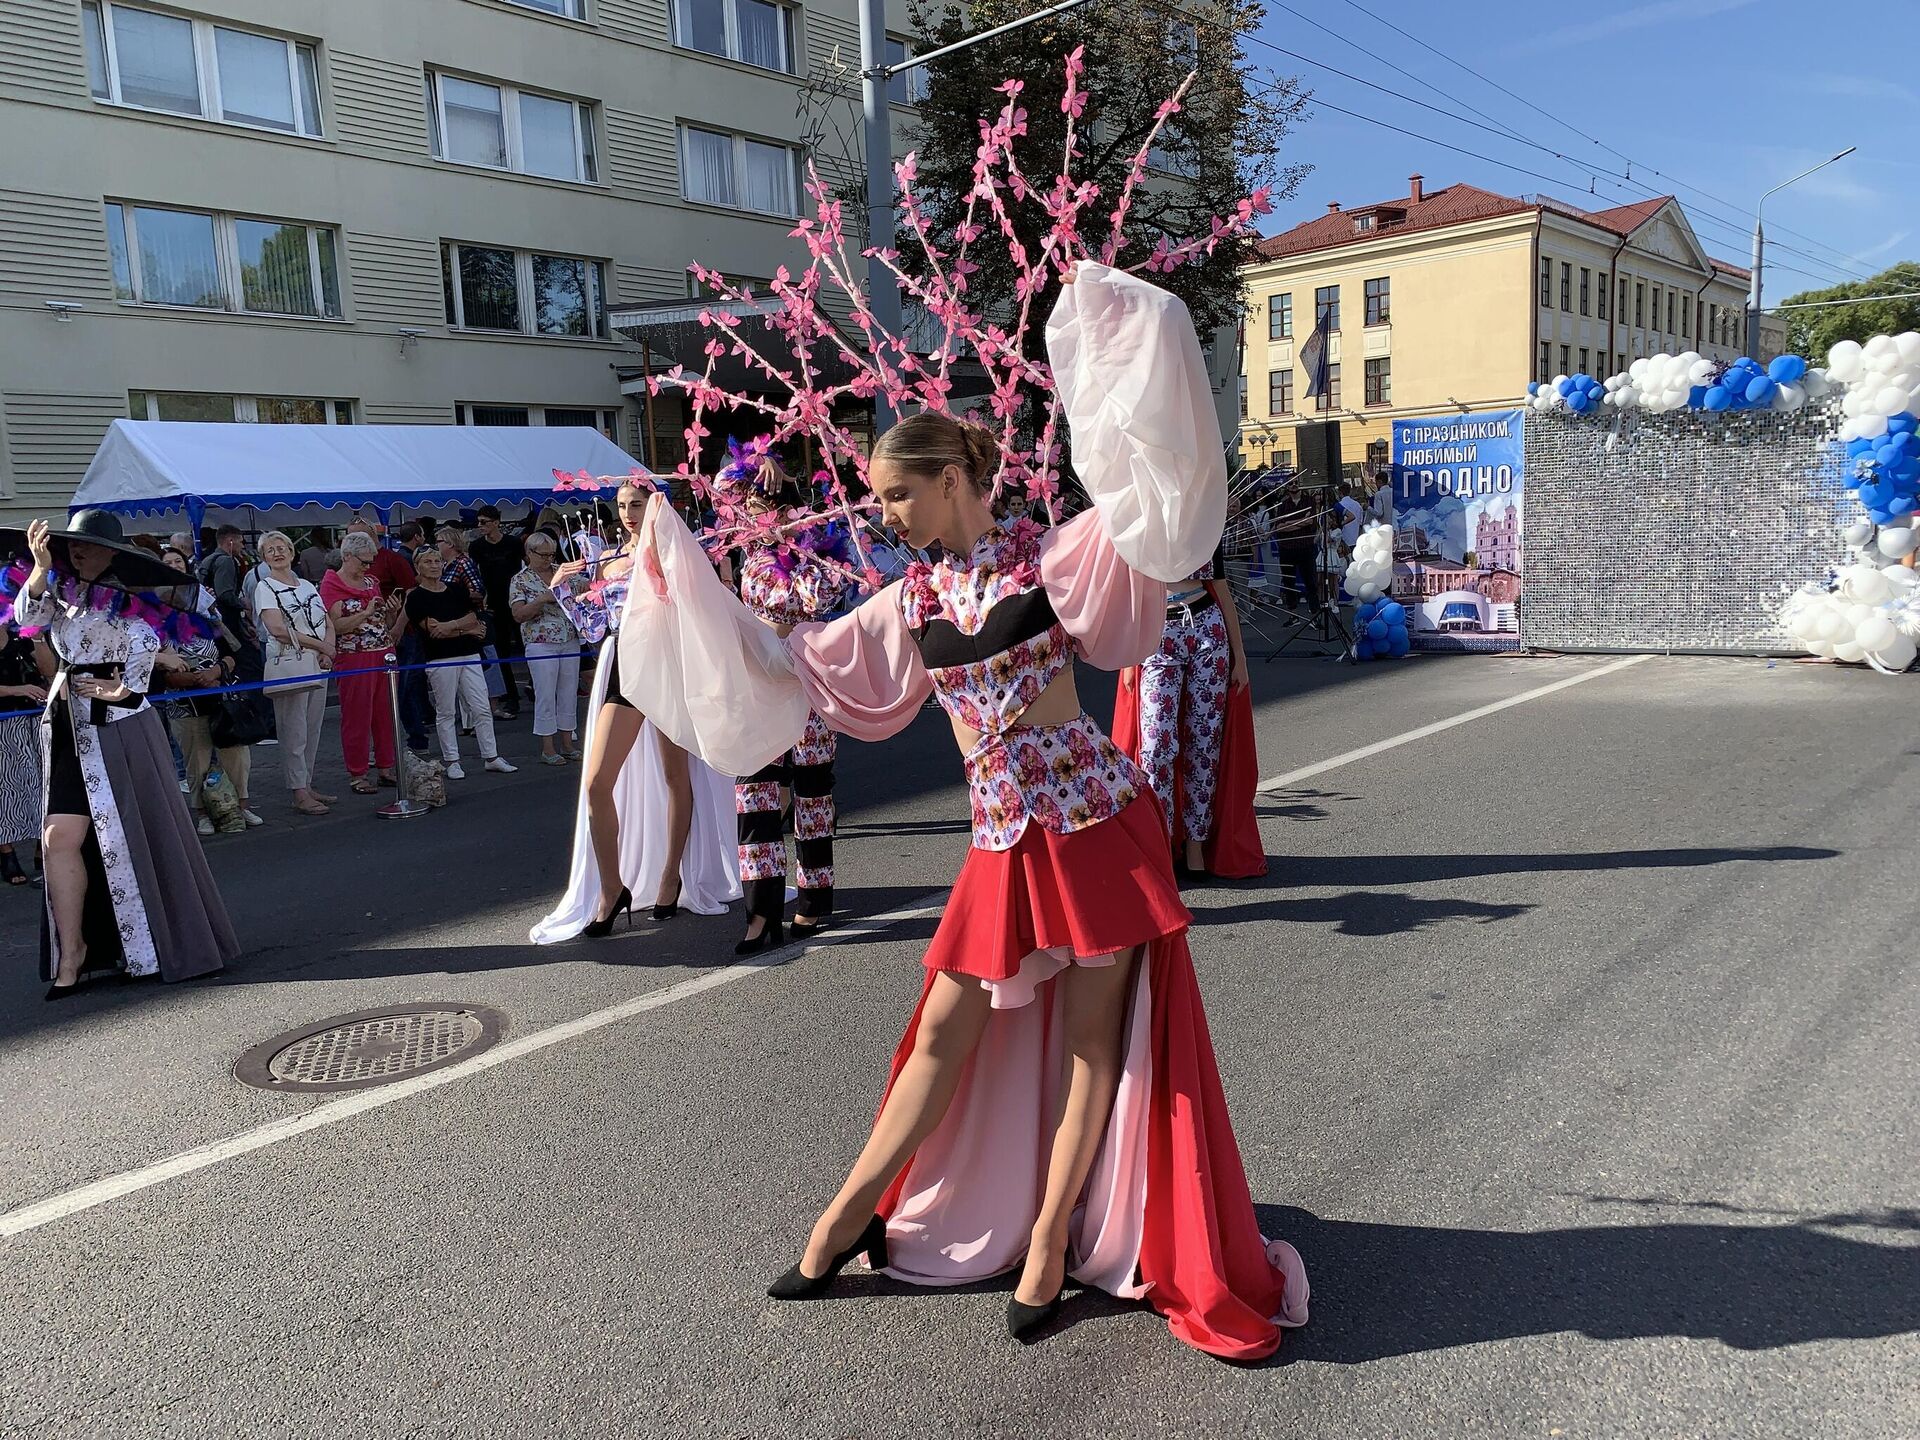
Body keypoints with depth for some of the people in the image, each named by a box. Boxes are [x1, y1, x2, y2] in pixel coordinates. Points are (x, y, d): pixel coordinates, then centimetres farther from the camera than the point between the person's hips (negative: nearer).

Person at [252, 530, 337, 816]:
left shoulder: (308, 586, 18)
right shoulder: (266, 588, -2)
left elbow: (328, 623, 17)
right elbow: (277, 628, -14)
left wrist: (327, 651, -3)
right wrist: (320, 645, -11)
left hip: (317, 665, 7)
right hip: (288, 665, -7)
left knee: (313, 730, 9)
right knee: (294, 733, -5)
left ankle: (307, 785, 17)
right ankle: (300, 793, -3)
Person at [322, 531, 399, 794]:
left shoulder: (372, 582, 14)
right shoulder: (331, 585, -4)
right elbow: (336, 626, -14)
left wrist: (391, 610, 1)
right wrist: (366, 612, -20)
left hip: (384, 654, 6)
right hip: (354, 659, -6)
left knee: (385, 713, 9)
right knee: (356, 716, 0)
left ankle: (385, 768, 18)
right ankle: (357, 775, 7)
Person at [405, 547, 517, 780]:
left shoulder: (456, 590, 14)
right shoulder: (416, 597, -1)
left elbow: (473, 617, 2)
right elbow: (430, 629, -11)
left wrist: (450, 625, -17)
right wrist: (468, 629, -7)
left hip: (469, 655, 4)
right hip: (440, 659, -4)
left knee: (481, 709, 3)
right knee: (446, 712, 2)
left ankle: (491, 757, 9)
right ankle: (451, 762, 9)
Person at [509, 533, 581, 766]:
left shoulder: (562, 571, 9)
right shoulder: (520, 580, -1)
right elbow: (518, 615, -9)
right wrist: (542, 599, -20)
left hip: (570, 641, 4)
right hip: (541, 645, -4)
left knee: (569, 694, 8)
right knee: (546, 696, -1)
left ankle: (568, 744, 18)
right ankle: (547, 749, 7)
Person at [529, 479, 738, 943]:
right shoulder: (604, 560, 12)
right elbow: (593, 629, 14)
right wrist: (563, 589, 4)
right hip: (622, 667, 3)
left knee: (675, 774, 7)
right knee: (597, 783, -6)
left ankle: (672, 874, 22)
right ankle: (611, 888, 6)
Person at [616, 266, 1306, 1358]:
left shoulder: (1051, 559, -5)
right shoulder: (914, 601, 8)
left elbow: (1154, 504, -19)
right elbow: (794, 668, 12)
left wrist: (1113, 331, -23)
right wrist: (683, 579, 14)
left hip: (1099, 823, -4)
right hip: (1006, 844, 4)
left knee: (1094, 1036, 5)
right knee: (947, 1034, 11)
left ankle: (1050, 1238, 20)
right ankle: (852, 1215, 26)